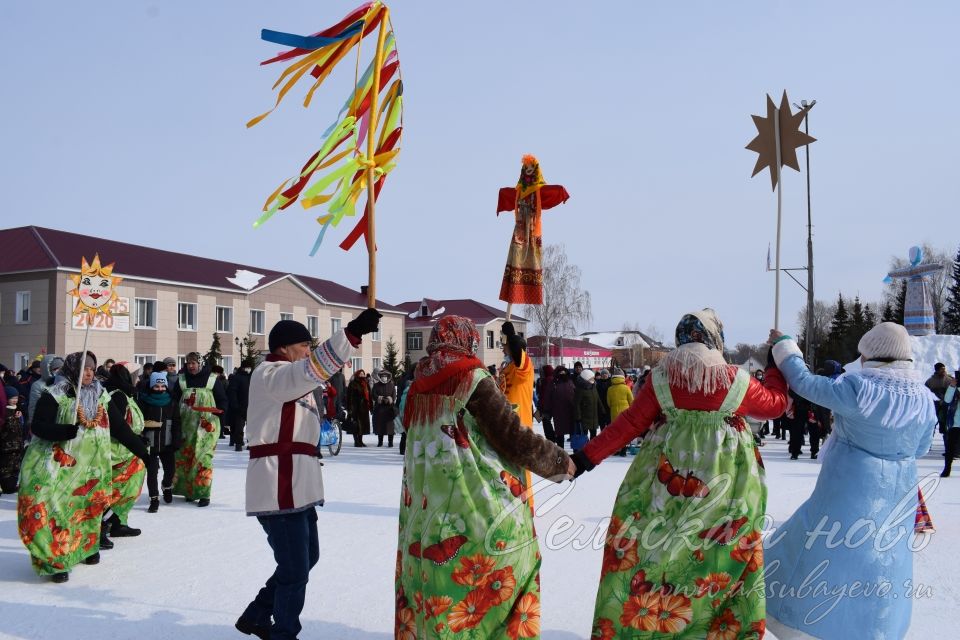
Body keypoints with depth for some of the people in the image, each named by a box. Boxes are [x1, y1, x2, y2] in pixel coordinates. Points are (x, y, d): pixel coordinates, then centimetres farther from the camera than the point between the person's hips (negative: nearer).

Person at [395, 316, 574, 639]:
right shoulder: (473, 380, -8)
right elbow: (514, 438, -9)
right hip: (482, 511, -6)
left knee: (434, 597, 13)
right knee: (495, 589, 6)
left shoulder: (418, 390, 9)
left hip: (426, 515, 6)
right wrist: (560, 462, 5)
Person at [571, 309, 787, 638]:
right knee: (724, 552, 13)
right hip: (723, 485, 0)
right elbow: (776, 403, 12)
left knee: (649, 549, 9)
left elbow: (629, 423, -5)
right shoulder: (736, 380, -5)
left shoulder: (660, 377, -5)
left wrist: (587, 456, 0)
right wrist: (777, 367, 28)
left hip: (664, 479, 1)